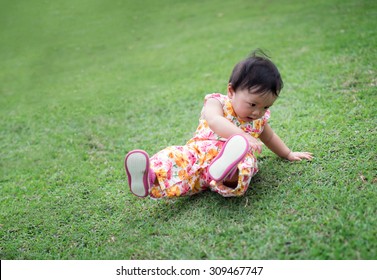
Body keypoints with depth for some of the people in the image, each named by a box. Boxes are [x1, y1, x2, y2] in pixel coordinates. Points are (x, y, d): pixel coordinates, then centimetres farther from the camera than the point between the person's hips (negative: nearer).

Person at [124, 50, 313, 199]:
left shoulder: (259, 119, 21)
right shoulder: (217, 102, 3)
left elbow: (269, 137, 42)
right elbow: (215, 121, -20)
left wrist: (288, 154, 48)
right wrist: (244, 137, -33)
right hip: (200, 152, -1)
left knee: (245, 162, -37)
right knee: (178, 158, -34)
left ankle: (227, 173, -70)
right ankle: (150, 177, -61)